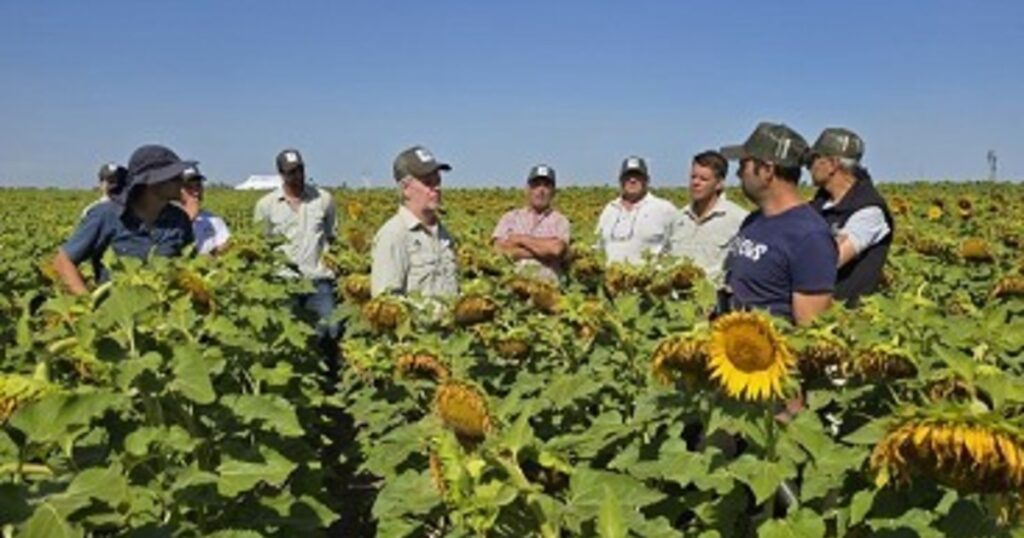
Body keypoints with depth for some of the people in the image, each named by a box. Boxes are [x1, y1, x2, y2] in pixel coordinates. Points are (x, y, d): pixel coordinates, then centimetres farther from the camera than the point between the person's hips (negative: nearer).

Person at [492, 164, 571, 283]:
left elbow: (557, 249, -7)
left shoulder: (560, 221, 11)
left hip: (547, 283, -1)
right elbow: (499, 249, 0)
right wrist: (542, 252, -2)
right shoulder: (509, 218, 14)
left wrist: (520, 239, 0)